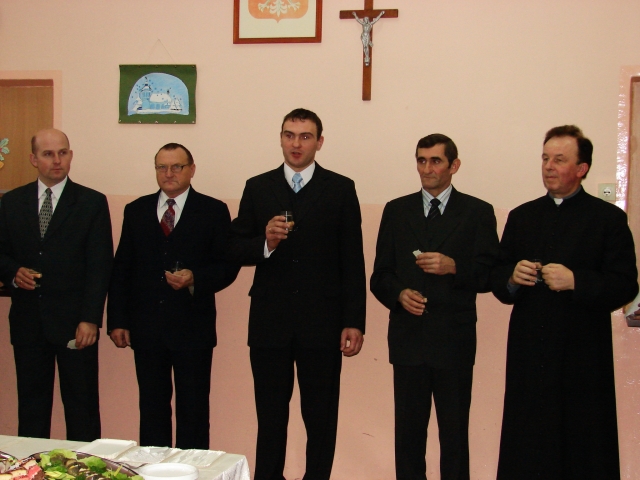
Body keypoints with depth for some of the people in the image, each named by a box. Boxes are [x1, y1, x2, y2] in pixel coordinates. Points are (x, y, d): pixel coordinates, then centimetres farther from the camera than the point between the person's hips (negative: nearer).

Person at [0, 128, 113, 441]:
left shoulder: (93, 203, 0)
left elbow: (100, 266, -5)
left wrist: (90, 319, -12)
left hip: (74, 322, -3)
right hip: (27, 321, 3)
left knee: (81, 407, 3)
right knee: (31, 406, 12)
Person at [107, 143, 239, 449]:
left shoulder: (214, 211, 1)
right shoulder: (136, 211, 9)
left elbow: (228, 266, -2)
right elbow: (121, 270, 8)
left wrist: (195, 279, -20)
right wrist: (117, 321, 2)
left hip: (192, 328, -2)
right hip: (146, 328, 3)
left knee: (193, 411, 5)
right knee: (152, 408, 11)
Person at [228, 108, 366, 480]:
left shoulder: (341, 189, 2)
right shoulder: (257, 188, 7)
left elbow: (353, 262, -2)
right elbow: (237, 249, 5)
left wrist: (354, 321, -6)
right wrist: (265, 243, -16)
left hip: (322, 323, -1)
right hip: (270, 323, 2)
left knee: (321, 417, 7)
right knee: (270, 416, 12)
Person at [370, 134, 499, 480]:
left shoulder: (478, 213, 2)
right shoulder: (396, 211, 8)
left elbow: (488, 276, -3)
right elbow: (380, 275, 9)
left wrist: (453, 267, -19)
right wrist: (399, 293, -11)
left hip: (454, 340, -2)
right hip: (408, 338, 2)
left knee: (455, 432, 7)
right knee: (408, 429, 10)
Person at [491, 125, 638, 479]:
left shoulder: (608, 218, 1)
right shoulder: (522, 217, 13)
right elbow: (497, 281, 11)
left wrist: (576, 281, -21)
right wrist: (512, 277, -11)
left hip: (583, 358, -3)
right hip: (528, 355, 3)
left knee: (585, 449, 3)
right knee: (526, 448, 5)